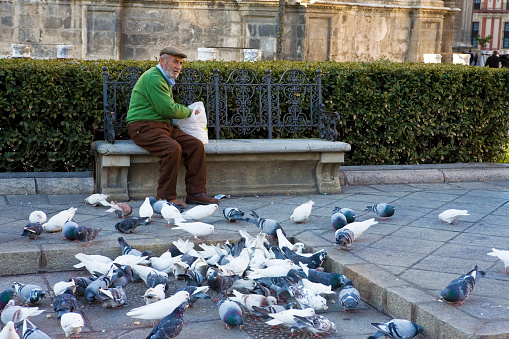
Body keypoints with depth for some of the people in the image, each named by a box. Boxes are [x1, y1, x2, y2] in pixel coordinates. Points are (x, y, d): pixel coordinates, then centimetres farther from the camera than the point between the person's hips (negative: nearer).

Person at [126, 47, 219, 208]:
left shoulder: (165, 79, 22)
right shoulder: (153, 78, -12)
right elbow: (168, 109, -17)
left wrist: (185, 112, 13)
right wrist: (189, 112, 0)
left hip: (165, 126, 10)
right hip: (144, 127, -10)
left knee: (196, 145, -7)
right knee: (173, 148, -33)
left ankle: (196, 192, -4)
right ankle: (166, 197, -23)